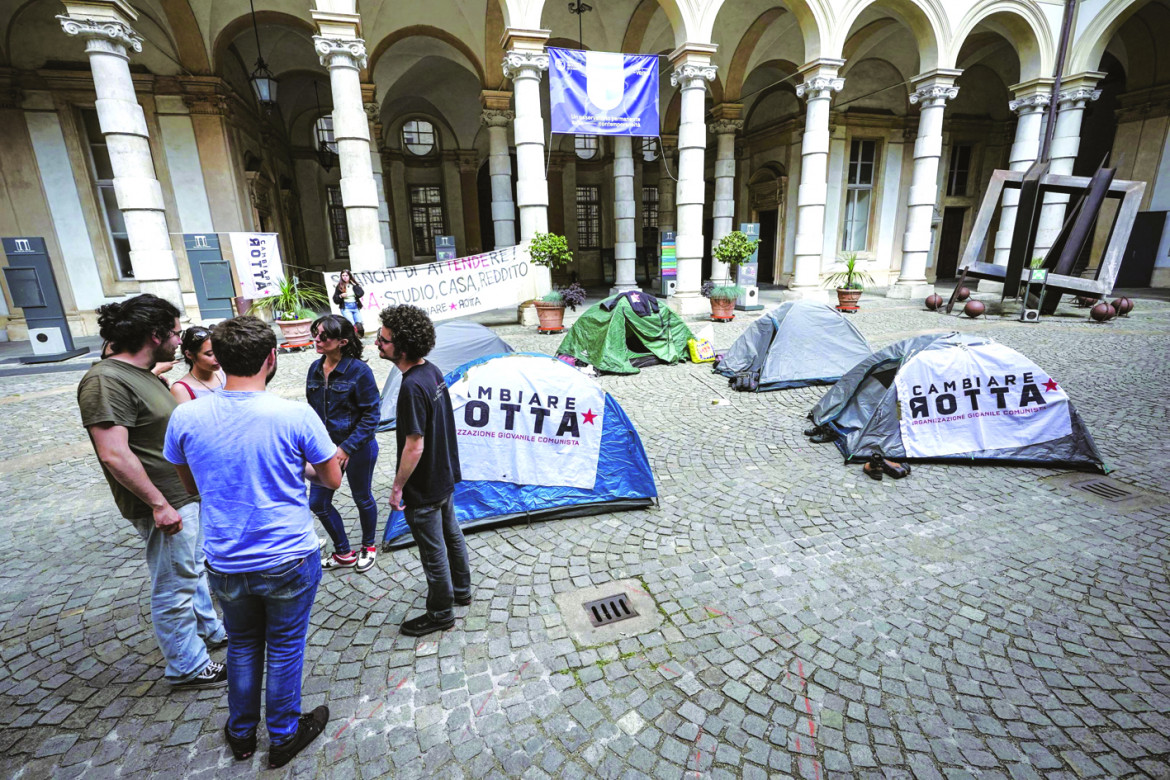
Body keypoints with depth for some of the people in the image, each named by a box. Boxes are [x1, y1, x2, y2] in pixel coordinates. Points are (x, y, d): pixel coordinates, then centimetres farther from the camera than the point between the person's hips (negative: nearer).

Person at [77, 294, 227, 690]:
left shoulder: (142, 374, 8)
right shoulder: (106, 381, -22)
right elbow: (114, 454, -27)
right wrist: (159, 504, -25)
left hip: (187, 495, 10)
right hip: (166, 506, -10)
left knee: (194, 570, 25)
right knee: (174, 589, 6)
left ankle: (211, 629, 43)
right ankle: (187, 667, 23)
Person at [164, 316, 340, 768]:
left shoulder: (185, 418, -10)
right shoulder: (296, 416, -21)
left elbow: (191, 485, 7)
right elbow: (332, 480, -8)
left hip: (225, 565, 3)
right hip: (290, 562, -3)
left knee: (241, 646, 26)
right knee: (285, 648, 18)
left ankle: (241, 733, 46)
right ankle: (283, 736, 37)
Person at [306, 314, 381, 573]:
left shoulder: (359, 371, -19)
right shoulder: (315, 369, 1)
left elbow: (372, 415, -17)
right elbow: (313, 410, 12)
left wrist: (347, 448, -19)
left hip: (358, 449, -6)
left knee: (362, 498, 13)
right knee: (318, 502, 10)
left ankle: (368, 547, 39)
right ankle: (343, 554, 31)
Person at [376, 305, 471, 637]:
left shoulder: (412, 387, -29)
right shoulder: (433, 371, -2)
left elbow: (414, 446, -26)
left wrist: (397, 487, -13)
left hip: (423, 488, -9)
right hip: (445, 475, 9)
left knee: (433, 550, 10)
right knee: (450, 534, 25)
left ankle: (440, 613, 30)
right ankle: (461, 590, 45)